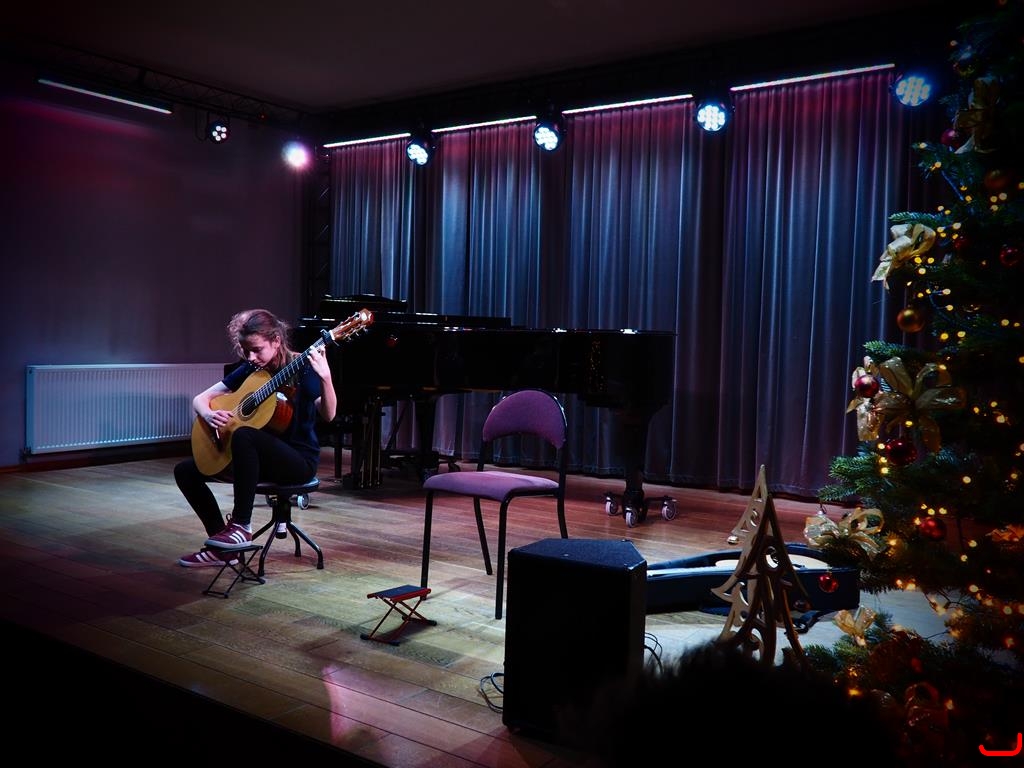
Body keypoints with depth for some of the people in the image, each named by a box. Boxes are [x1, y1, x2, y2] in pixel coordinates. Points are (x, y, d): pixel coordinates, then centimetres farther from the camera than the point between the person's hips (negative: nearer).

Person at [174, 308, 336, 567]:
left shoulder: (302, 368, -11)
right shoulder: (249, 371, 5)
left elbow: (328, 415, -25)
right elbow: (200, 398, 8)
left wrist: (325, 378, -43)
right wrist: (209, 415, -15)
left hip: (300, 459, -7)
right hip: (262, 456, 7)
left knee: (243, 435, -35)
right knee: (185, 471, 3)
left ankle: (242, 527, -26)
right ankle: (221, 546, 5)